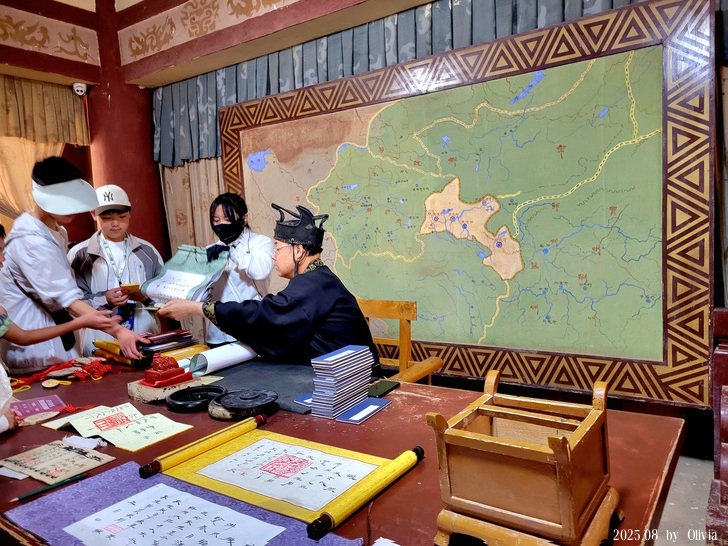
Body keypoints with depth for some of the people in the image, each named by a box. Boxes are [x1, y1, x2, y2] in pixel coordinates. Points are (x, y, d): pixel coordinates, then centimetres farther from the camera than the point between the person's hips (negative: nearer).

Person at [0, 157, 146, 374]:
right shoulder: (31, 241, -23)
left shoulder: (56, 232, 9)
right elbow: (66, 298, -31)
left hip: (55, 343, 9)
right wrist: (118, 331, -38)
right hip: (37, 352, -9)